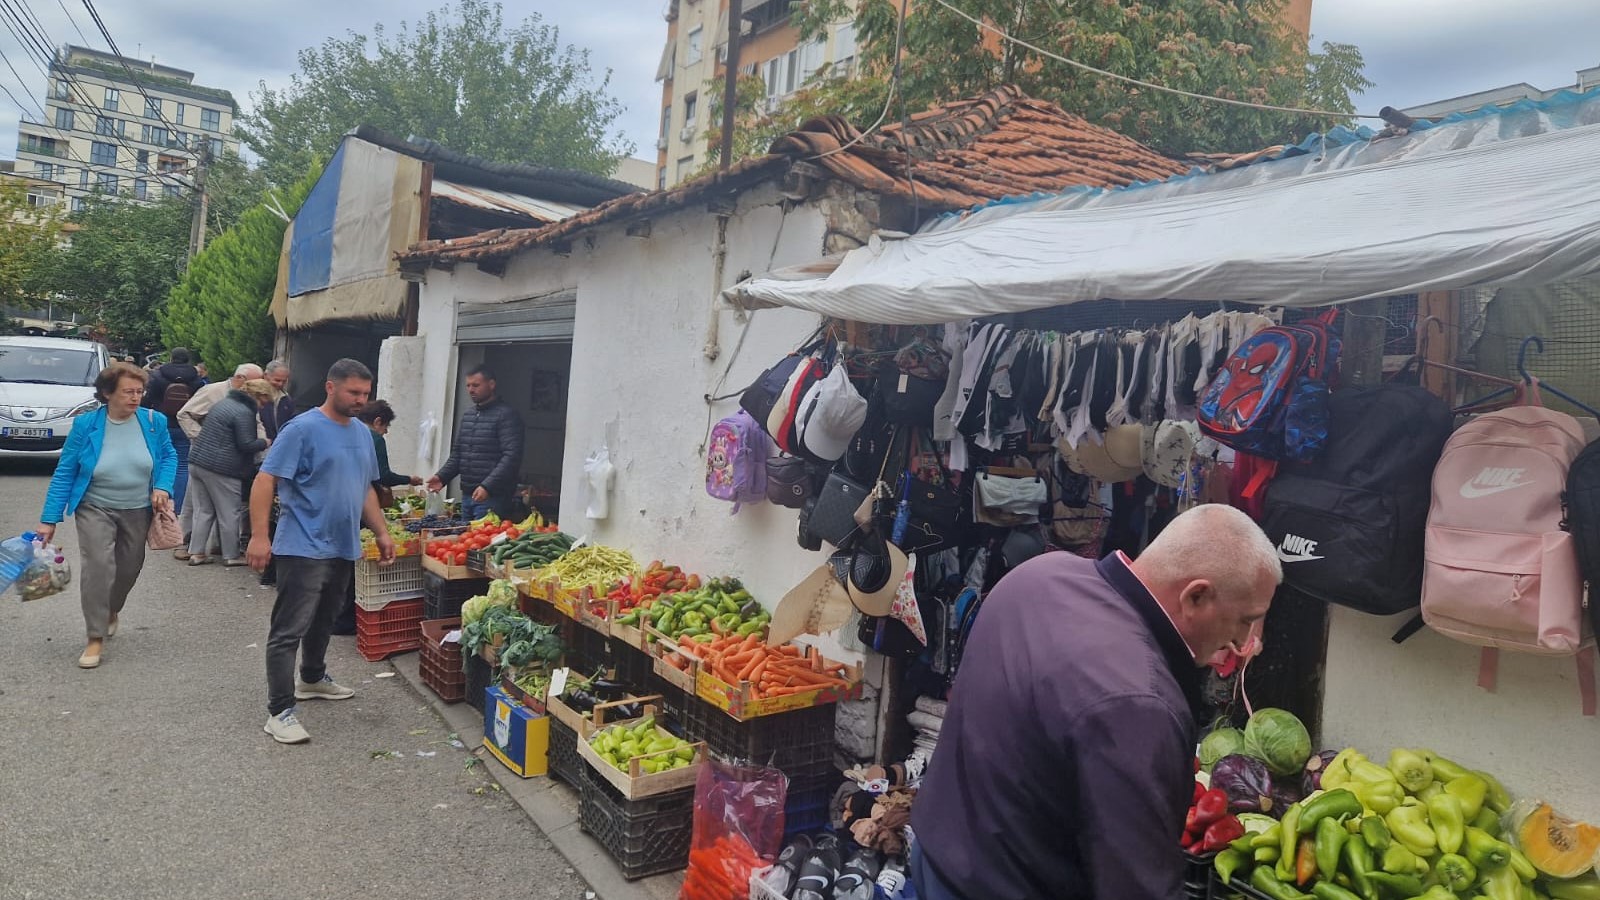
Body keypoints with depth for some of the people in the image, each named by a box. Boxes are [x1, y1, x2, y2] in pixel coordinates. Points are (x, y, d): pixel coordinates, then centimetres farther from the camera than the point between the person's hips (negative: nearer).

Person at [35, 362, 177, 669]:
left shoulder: (153, 421, -7)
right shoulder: (85, 424, -11)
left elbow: (169, 457, 7)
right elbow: (64, 473, -7)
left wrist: (162, 486, -13)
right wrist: (49, 520, -9)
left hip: (138, 511, 2)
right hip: (95, 508, -2)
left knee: (129, 569, 13)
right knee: (97, 566, -17)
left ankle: (112, 610, 45)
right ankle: (96, 637, -7)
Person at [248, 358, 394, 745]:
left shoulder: (363, 433, 11)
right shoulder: (302, 429, -13)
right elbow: (265, 481, -15)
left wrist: (382, 532, 15)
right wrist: (259, 536, -21)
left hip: (344, 549, 8)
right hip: (304, 549, -8)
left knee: (323, 621, 23)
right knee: (289, 630, -3)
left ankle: (313, 678, 42)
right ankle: (280, 712, 1)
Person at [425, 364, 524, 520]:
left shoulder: (506, 415, -9)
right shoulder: (468, 416, 17)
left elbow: (511, 456, -18)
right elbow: (457, 453, 23)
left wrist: (487, 486, -25)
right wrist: (442, 476, 6)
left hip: (493, 497, -8)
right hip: (467, 496, 8)